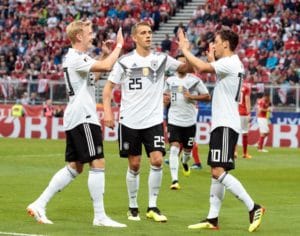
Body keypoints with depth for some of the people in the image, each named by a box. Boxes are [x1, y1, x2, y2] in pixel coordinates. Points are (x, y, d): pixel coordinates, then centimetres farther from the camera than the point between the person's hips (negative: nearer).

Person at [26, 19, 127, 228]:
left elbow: (101, 66, 35)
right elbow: (106, 66, -28)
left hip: (75, 120, 11)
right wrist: (119, 46, -15)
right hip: (83, 118, -11)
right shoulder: (75, 59, -15)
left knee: (75, 167, 11)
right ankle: (100, 216, -8)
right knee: (98, 164, -9)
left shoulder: (81, 58, 17)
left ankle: (39, 204, 10)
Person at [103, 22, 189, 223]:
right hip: (130, 121, -1)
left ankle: (152, 207, 0)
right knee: (134, 165, 4)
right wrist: (108, 111, -9)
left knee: (157, 160, -12)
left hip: (154, 120, 1)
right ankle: (133, 207, 18)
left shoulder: (161, 59, 2)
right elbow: (109, 87, 3)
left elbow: (185, 66, -4)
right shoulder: (125, 61, -2)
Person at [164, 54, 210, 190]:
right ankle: (174, 180, -18)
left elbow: (207, 96, -1)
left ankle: (185, 162, 50)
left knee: (188, 149, 11)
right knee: (174, 148, -16)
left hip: (189, 121, 0)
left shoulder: (195, 80, -2)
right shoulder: (170, 80, 6)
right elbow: (166, 93, 24)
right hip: (174, 121, 0)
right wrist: (166, 99, 1)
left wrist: (192, 97, -14)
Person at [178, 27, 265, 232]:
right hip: (220, 124, 10)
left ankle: (253, 208, -18)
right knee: (216, 172, 10)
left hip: (226, 125, -10)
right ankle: (213, 219, 11)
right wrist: (212, 58, 25)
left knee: (219, 171, -17)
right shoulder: (230, 64, 16)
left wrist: (185, 50, -12)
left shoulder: (230, 63, -13)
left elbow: (202, 67, -24)